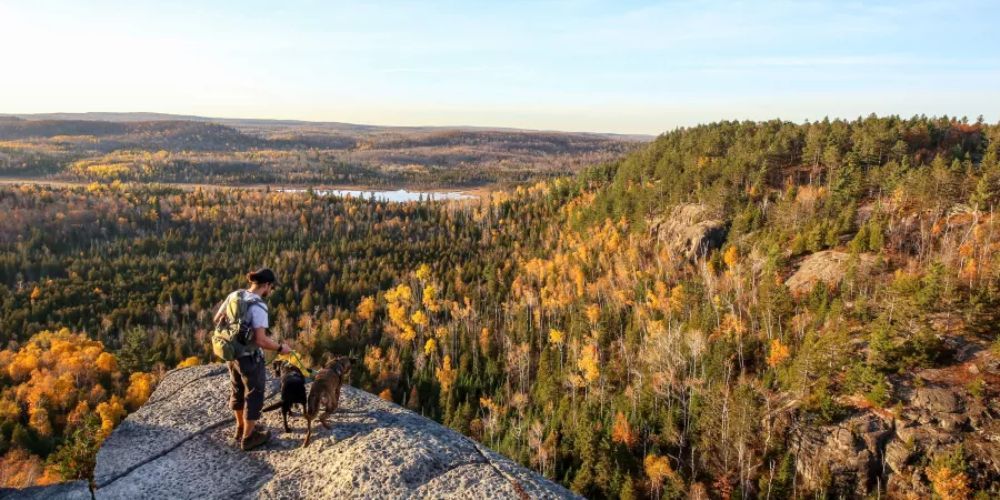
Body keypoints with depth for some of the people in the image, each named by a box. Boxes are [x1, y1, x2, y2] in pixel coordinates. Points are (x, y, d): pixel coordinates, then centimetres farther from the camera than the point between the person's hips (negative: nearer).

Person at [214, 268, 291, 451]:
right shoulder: (258, 306, -25)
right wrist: (280, 348, -12)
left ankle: (241, 428, 43)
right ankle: (248, 437, 23)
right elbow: (261, 340, -28)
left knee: (237, 391, 24)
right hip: (250, 357, -8)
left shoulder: (234, 295, -2)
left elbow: (217, 319, 10)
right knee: (254, 395, 11)